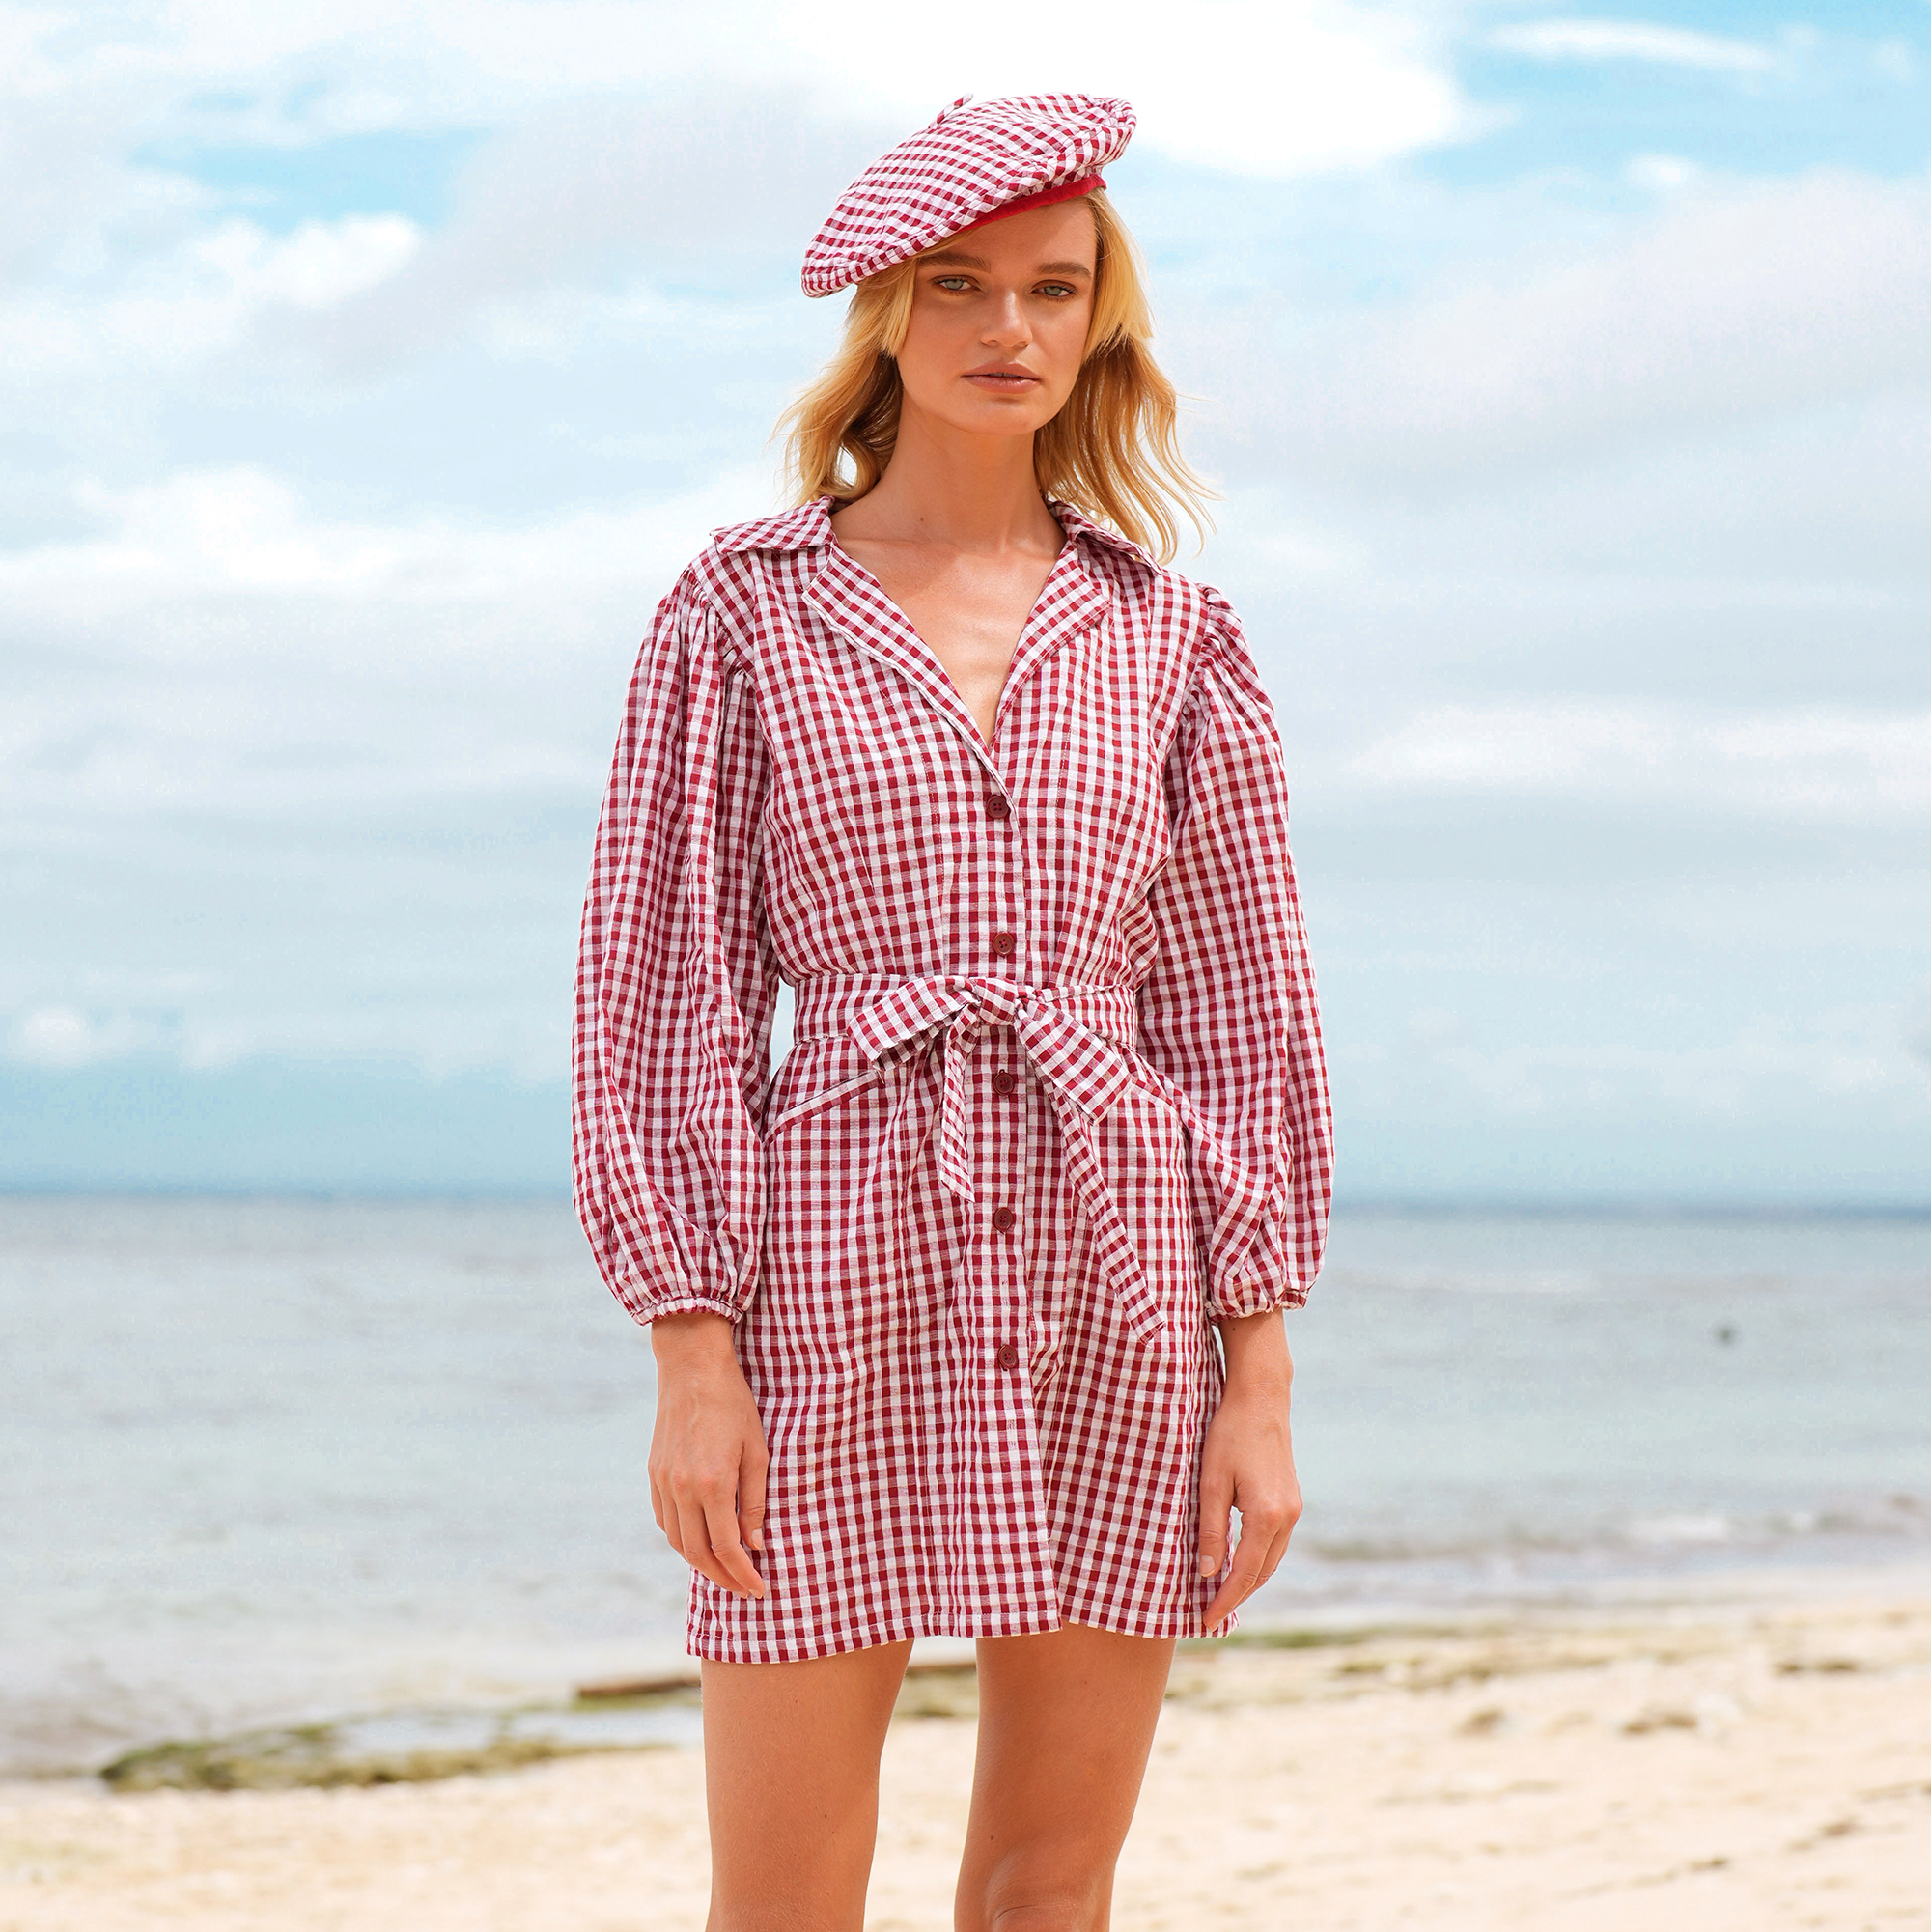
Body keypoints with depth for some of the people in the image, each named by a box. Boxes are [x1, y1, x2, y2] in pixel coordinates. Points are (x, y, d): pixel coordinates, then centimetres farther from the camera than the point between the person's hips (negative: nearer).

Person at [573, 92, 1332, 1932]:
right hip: (838, 1267, -2)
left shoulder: (1168, 638, 9)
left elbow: (1241, 1011, 9)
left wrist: (1259, 1377, 3)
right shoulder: (741, 610, 3)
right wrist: (691, 1347, -7)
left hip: (1113, 1290, 2)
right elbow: (661, 988, 1)